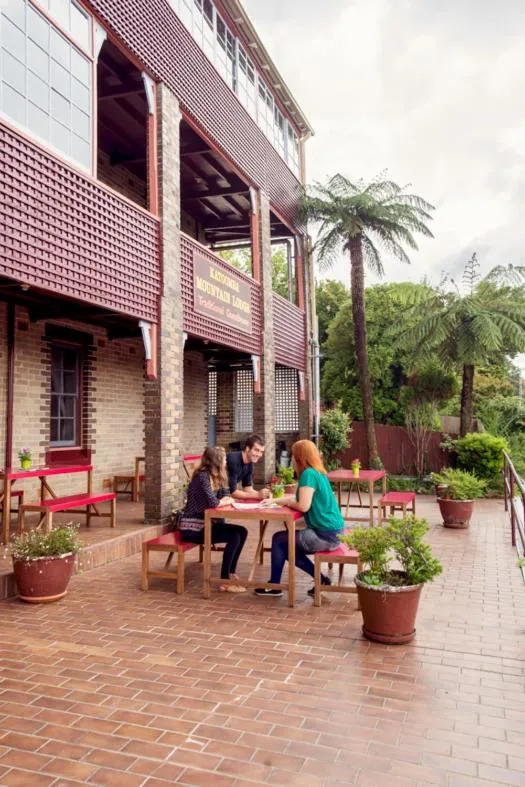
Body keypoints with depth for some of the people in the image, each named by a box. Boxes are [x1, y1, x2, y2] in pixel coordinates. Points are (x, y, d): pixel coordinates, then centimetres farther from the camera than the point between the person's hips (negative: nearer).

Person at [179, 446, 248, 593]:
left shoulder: (215, 477, 11)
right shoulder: (202, 476, -19)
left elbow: (225, 497, 12)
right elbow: (212, 502, -26)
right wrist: (226, 501, -8)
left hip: (204, 523, 9)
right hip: (192, 527, -9)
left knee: (242, 531, -3)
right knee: (234, 536, -21)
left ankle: (230, 573, 8)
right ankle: (224, 581, -12)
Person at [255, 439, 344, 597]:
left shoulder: (308, 474, -17)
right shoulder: (318, 473, 11)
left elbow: (303, 506, -23)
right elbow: (303, 499, 18)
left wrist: (286, 502, -3)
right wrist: (279, 499, 11)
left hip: (325, 535, -9)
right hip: (332, 533, 9)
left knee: (279, 539, 2)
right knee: (289, 547, 19)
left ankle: (274, 586, 15)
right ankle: (321, 579, 17)